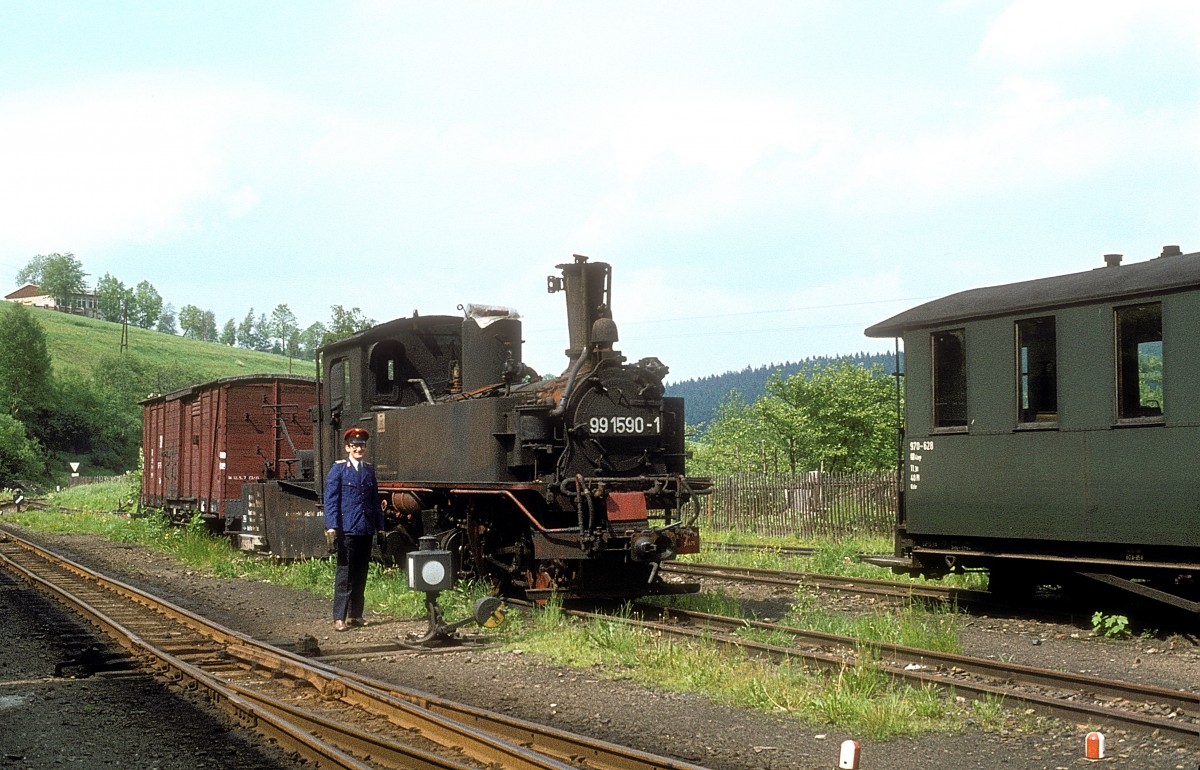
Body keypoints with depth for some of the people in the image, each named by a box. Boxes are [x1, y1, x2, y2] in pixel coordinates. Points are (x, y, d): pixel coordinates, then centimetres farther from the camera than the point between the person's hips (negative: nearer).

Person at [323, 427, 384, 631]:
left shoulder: (369, 470, 13)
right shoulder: (338, 469, -1)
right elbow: (331, 499, -5)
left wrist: (380, 526, 13)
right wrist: (332, 526, -14)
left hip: (366, 530, 5)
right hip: (346, 528, -5)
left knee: (361, 574, 10)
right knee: (344, 573, -6)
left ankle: (355, 614, 18)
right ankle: (339, 618, -5)